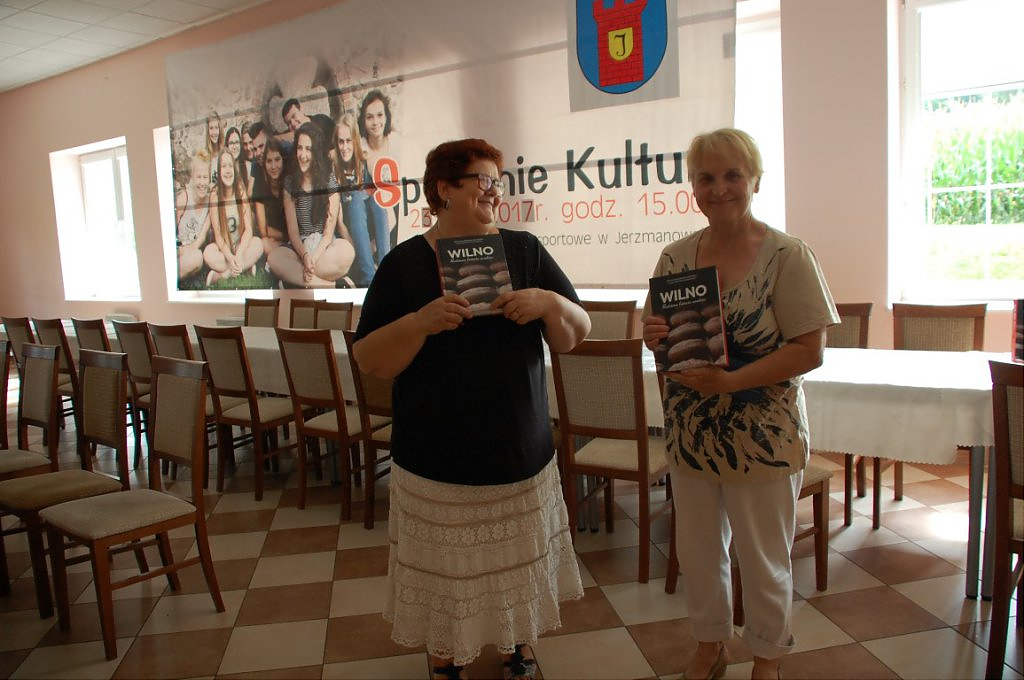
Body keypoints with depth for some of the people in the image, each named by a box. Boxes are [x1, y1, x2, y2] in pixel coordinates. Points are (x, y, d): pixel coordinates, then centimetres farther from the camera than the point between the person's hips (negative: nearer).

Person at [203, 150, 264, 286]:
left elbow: (248, 229, -10)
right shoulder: (214, 196, -9)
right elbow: (217, 234, -11)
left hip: (242, 246, 2)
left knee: (258, 243, -29)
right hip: (224, 249, -2)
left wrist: (239, 254, -26)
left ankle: (220, 275, -20)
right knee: (208, 253, -31)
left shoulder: (242, 191, -6)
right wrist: (230, 257, -29)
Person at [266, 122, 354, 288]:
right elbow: (292, 230, -2)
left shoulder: (329, 180, -1)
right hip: (299, 249, 2)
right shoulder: (289, 182, 4)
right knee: (273, 257, -32)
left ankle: (294, 275, -26)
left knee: (346, 251, -36)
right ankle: (325, 284, -32)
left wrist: (314, 258, -20)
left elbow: (329, 230, -5)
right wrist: (305, 256, -22)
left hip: (325, 247, -1)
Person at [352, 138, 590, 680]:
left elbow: (576, 335, 3)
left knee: (520, 567, 15)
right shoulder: (405, 263, -3)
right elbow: (369, 360, -7)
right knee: (444, 575, 10)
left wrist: (549, 303, -17)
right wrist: (422, 322, -24)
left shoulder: (524, 250, 3)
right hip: (436, 465, -2)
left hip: (521, 455, 2)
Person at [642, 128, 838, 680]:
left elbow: (809, 351, -15)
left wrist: (729, 381, -24)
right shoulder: (676, 256, 1)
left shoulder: (788, 256, -12)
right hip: (690, 433, 4)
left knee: (763, 560, 14)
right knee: (697, 552, 18)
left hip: (763, 437, -4)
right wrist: (653, 335, -17)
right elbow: (656, 331, 7)